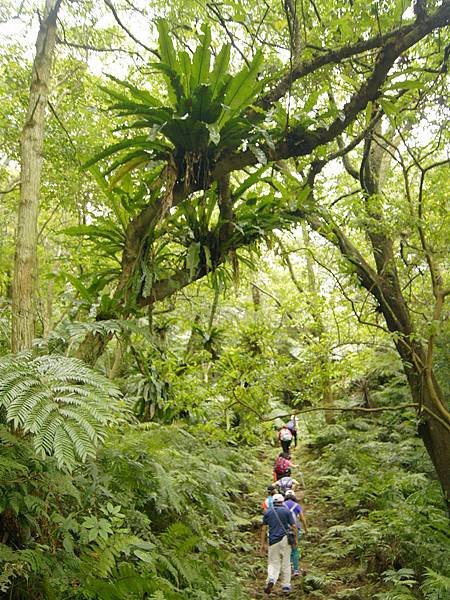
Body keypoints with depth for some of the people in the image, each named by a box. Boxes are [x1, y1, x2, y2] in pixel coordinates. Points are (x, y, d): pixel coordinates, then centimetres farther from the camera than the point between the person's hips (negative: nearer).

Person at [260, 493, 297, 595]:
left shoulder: (267, 512, 6)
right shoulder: (287, 511, 1)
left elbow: (264, 529, 4)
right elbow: (294, 526, -1)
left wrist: (263, 543, 8)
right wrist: (295, 538, 12)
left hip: (273, 541, 1)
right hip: (285, 539, -1)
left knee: (273, 563, 6)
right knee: (286, 564, 12)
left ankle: (271, 580, -19)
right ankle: (286, 586, 15)